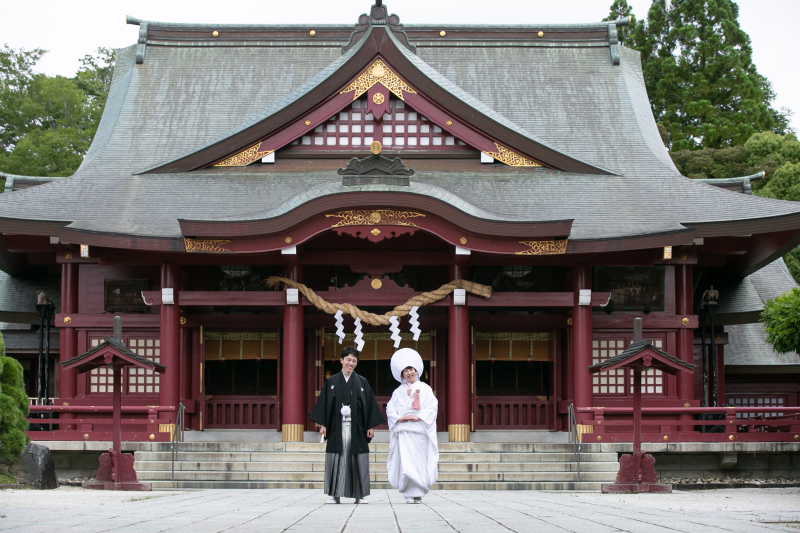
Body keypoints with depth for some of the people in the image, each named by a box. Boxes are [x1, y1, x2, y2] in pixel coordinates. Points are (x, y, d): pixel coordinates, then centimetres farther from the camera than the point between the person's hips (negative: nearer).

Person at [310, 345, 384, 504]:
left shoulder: (362, 383, 8)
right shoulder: (331, 382, 7)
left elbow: (370, 405, 7)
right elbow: (324, 403, 6)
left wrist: (371, 426, 1)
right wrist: (323, 424, -2)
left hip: (356, 427, 0)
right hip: (337, 427, 0)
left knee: (358, 461, -1)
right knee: (336, 460, -1)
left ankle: (360, 495, 5)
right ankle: (335, 494, 4)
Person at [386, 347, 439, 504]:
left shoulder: (425, 389, 11)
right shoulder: (399, 391, 14)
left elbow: (432, 406, 1)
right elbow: (390, 408, 9)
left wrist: (419, 417, -11)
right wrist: (398, 418, -9)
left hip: (420, 429, 0)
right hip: (403, 430, 0)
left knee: (419, 462, -2)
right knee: (405, 463, -11)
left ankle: (418, 493, 6)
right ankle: (410, 494, -11)